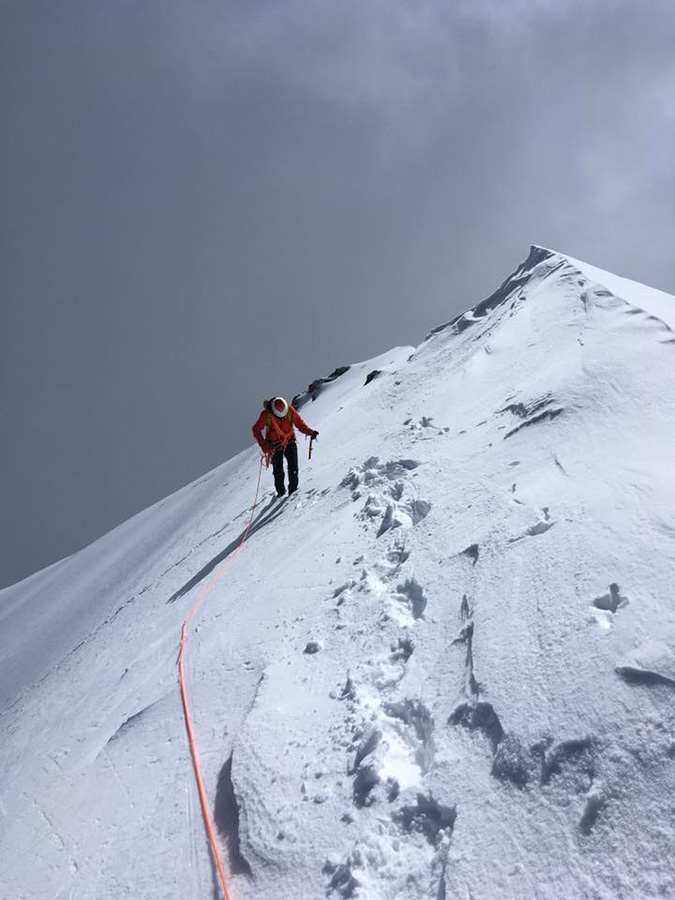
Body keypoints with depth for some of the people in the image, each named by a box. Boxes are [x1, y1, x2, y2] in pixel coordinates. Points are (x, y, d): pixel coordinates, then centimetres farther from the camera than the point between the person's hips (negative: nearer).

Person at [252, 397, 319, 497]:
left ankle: (293, 489, 6)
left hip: (290, 442, 1)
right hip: (275, 445, -1)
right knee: (278, 470, -2)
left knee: (293, 467, -8)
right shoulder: (266, 415, -18)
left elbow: (300, 423, -6)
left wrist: (310, 432, -24)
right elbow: (256, 430, -8)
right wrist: (264, 445, -17)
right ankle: (280, 491, 16)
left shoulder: (290, 410, -15)